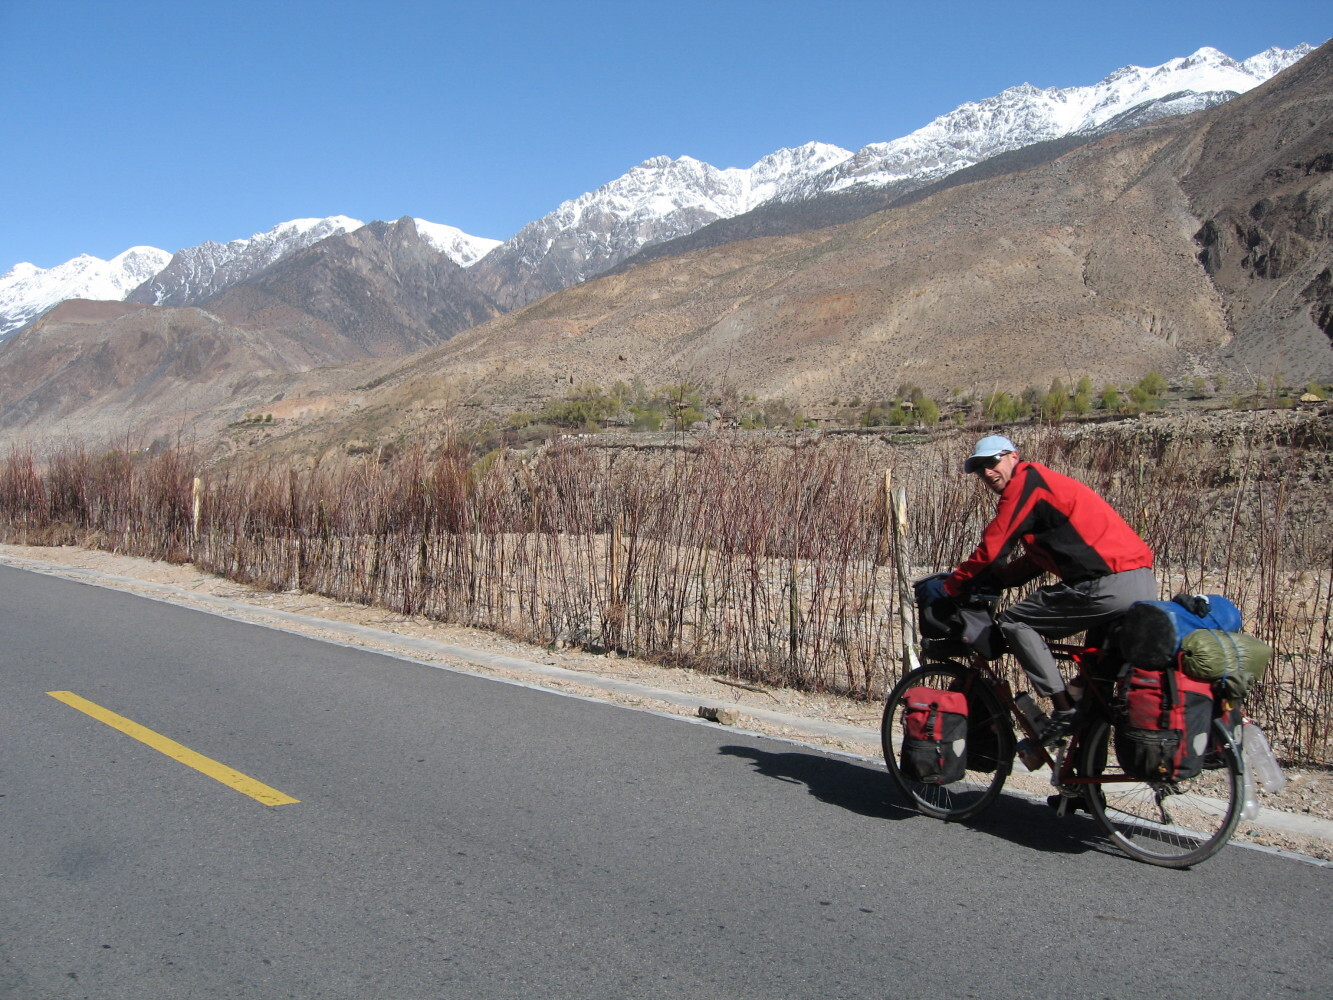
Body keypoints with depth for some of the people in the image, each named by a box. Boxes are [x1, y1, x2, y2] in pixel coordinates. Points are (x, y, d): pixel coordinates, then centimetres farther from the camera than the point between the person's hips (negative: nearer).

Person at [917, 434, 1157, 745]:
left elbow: (991, 550, -8)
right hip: (1144, 582, 10)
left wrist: (948, 587, 3)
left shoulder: (1026, 483, -4)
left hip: (1110, 585, -10)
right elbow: (1034, 563, 25)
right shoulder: (1044, 484, 26)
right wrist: (981, 581, 21)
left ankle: (1064, 710, -3)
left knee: (1013, 621, -2)